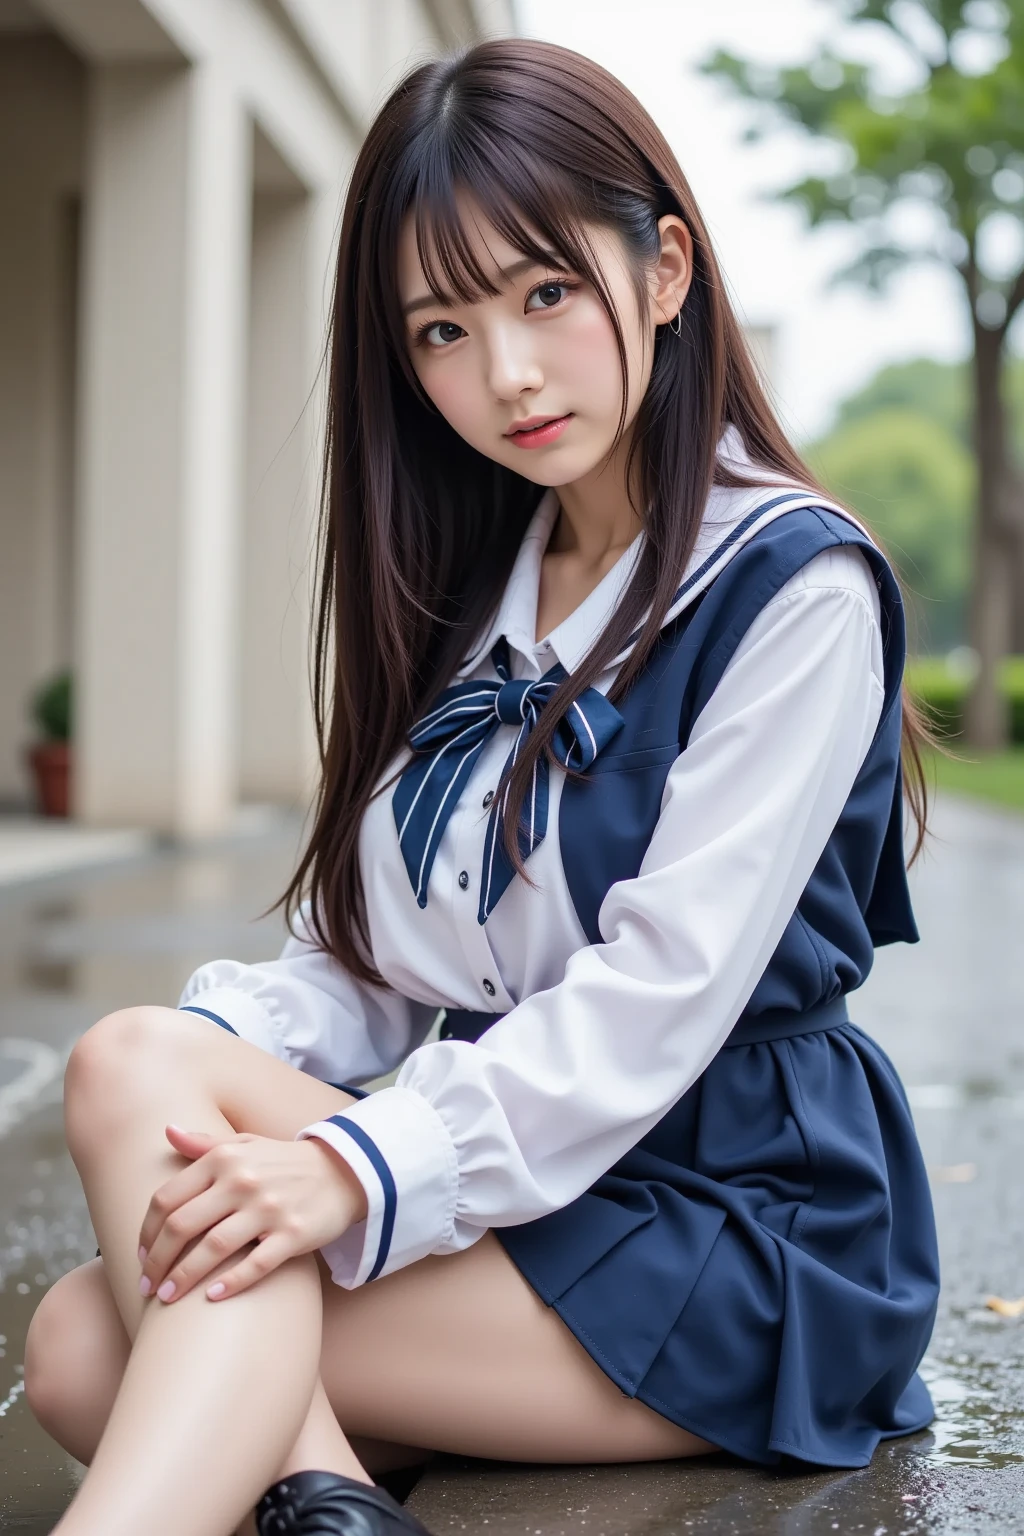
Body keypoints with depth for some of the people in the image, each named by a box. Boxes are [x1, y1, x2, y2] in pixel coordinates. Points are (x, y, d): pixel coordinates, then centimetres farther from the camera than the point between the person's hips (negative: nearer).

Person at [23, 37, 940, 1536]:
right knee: (82, 1346, -18)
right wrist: (217, 1050, -12)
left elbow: (661, 992, -18)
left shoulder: (792, 584, -8)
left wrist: (366, 1168, -29)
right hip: (526, 1202, 7)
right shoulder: (469, 598, 14)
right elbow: (367, 951, 9)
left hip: (737, 1224, -6)